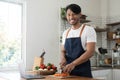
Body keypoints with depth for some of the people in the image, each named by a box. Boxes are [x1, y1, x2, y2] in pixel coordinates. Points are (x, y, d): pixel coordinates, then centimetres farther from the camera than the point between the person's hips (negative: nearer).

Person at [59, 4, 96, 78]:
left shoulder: (89, 30, -7)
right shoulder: (65, 33, 10)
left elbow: (90, 52, -16)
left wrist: (73, 64, -26)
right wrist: (63, 59, -8)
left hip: (83, 72, -5)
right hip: (68, 71, 5)